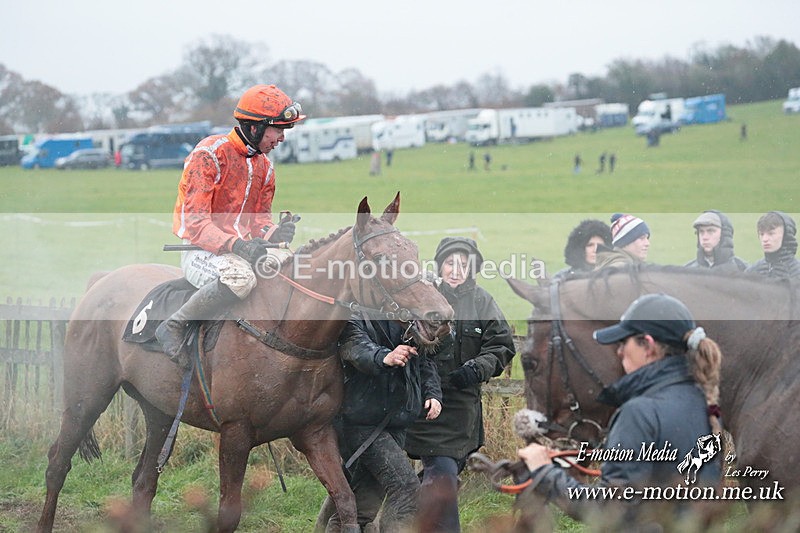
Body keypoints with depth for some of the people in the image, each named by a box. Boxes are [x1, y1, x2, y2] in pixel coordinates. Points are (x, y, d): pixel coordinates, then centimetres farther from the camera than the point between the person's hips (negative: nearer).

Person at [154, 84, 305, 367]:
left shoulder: (264, 166, 13)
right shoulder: (209, 155, -13)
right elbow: (195, 223, -19)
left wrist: (275, 233, -11)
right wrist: (236, 245, -33)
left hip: (241, 248, 8)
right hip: (199, 251, -8)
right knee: (240, 276, -39)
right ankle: (173, 326, -24)